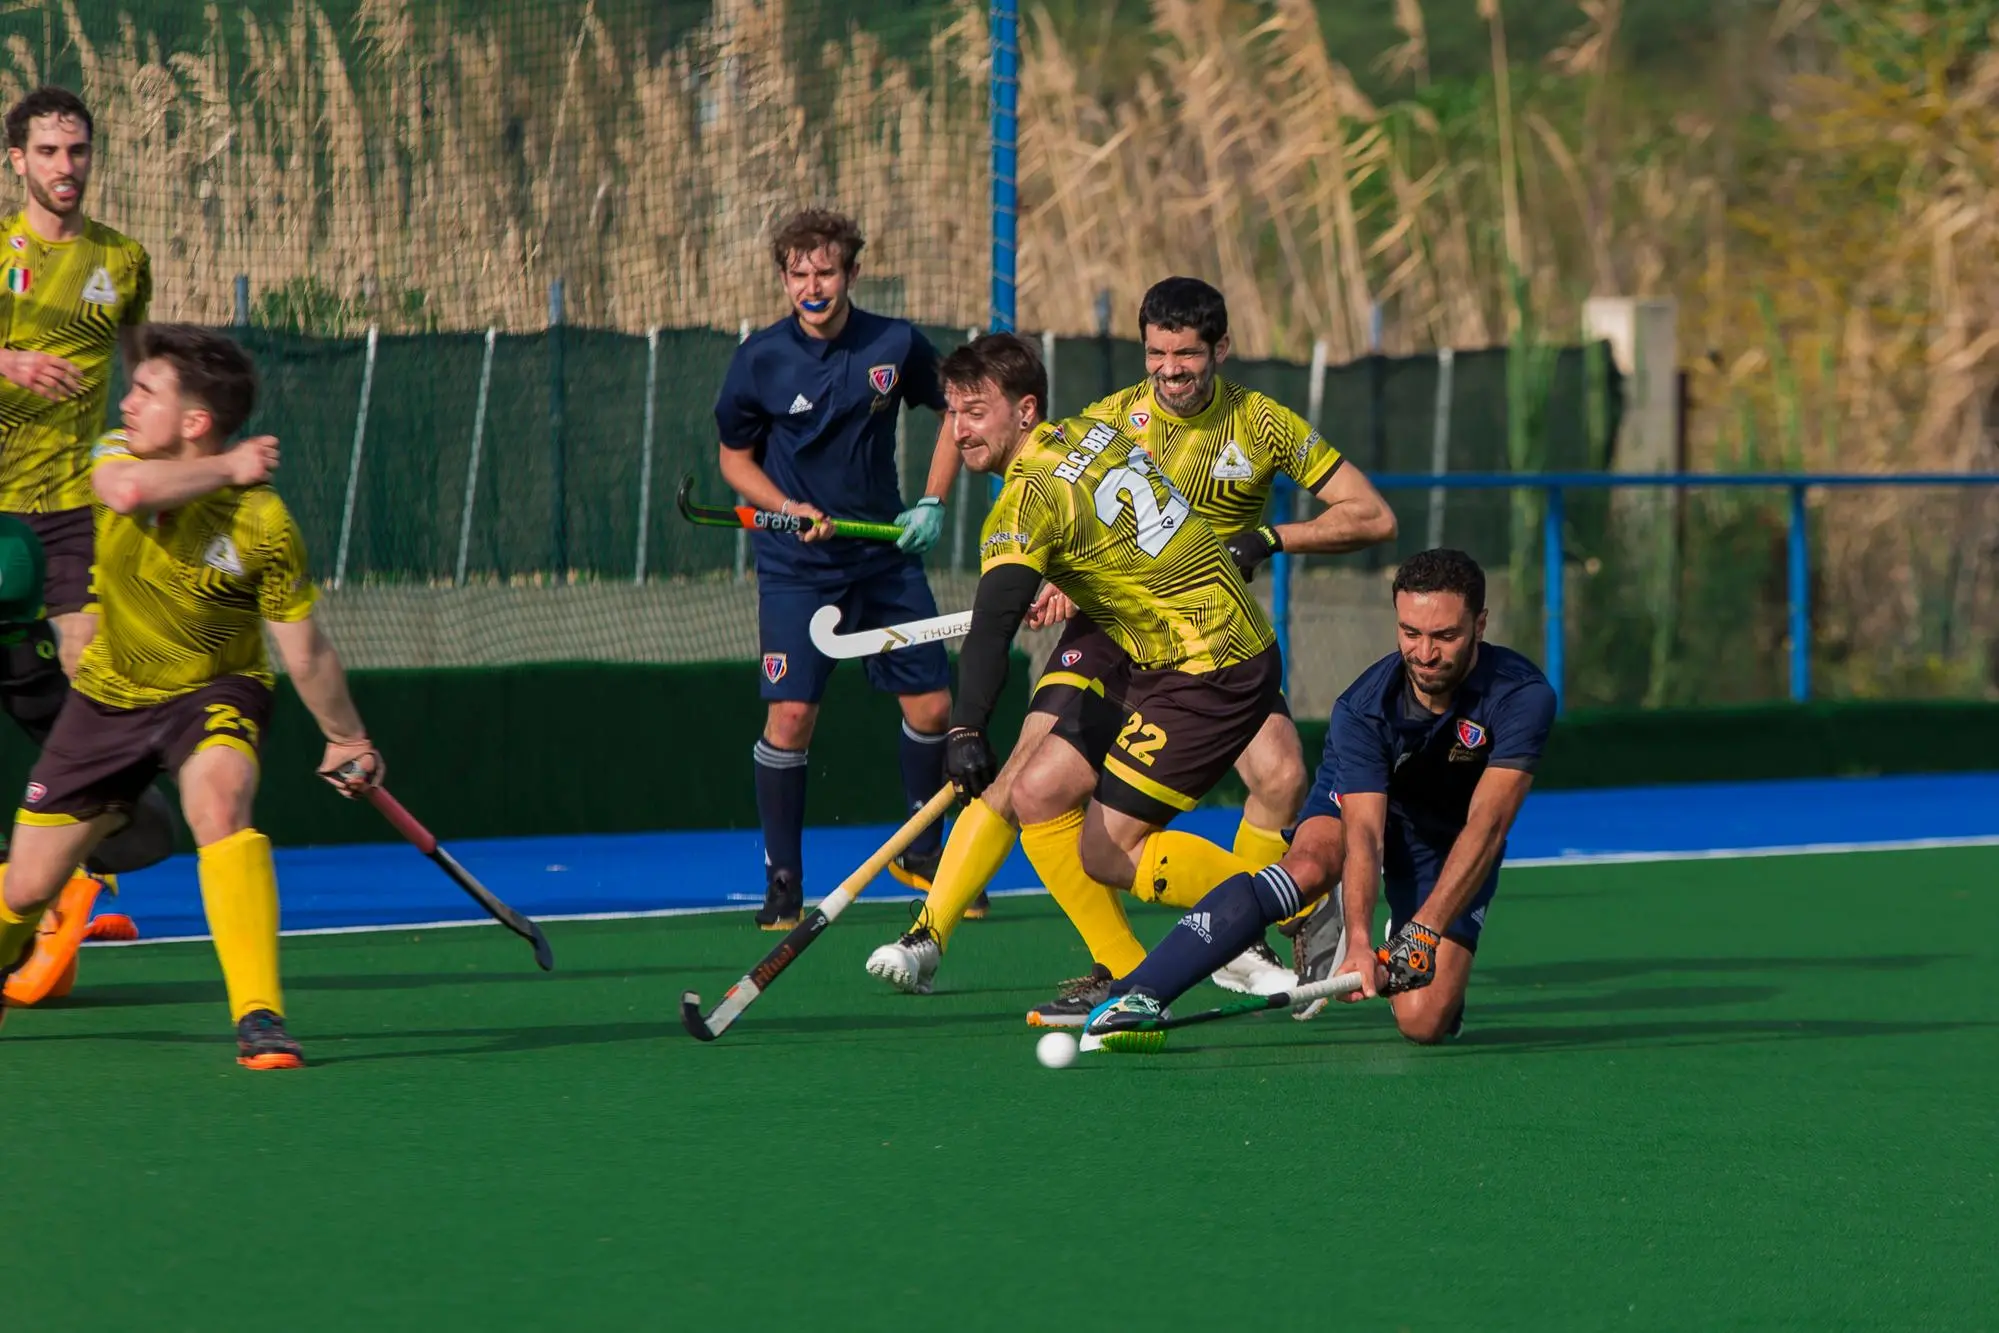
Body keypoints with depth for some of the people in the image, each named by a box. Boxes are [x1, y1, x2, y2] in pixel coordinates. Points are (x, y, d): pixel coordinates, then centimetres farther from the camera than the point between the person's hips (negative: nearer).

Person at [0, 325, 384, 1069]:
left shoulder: (261, 524, -24)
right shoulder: (120, 453, -14)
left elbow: (306, 654, -13)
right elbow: (129, 490, -41)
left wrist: (348, 740, -5)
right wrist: (225, 469, -30)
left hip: (214, 692, -4)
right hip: (110, 693, 4)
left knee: (219, 804, -37)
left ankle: (259, 1018, -37)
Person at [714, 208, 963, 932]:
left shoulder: (896, 346, -5)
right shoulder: (760, 359, -9)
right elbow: (735, 458, 4)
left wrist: (933, 502, 1)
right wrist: (792, 509, -13)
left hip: (887, 553, 2)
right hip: (796, 565, -2)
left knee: (931, 707, 3)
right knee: (790, 713, -13)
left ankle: (922, 855, 26)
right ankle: (783, 882, -1)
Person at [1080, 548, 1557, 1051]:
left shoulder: (1522, 695, -32)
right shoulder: (1363, 708, -28)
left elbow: (1486, 826, -39)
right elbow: (1363, 834, -35)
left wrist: (1424, 933, -49)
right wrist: (1359, 945, -51)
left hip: (1451, 845, 0)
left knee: (1424, 1022, -19)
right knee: (1309, 865, -37)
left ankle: (1404, 942, 18)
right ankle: (1137, 995, -30)